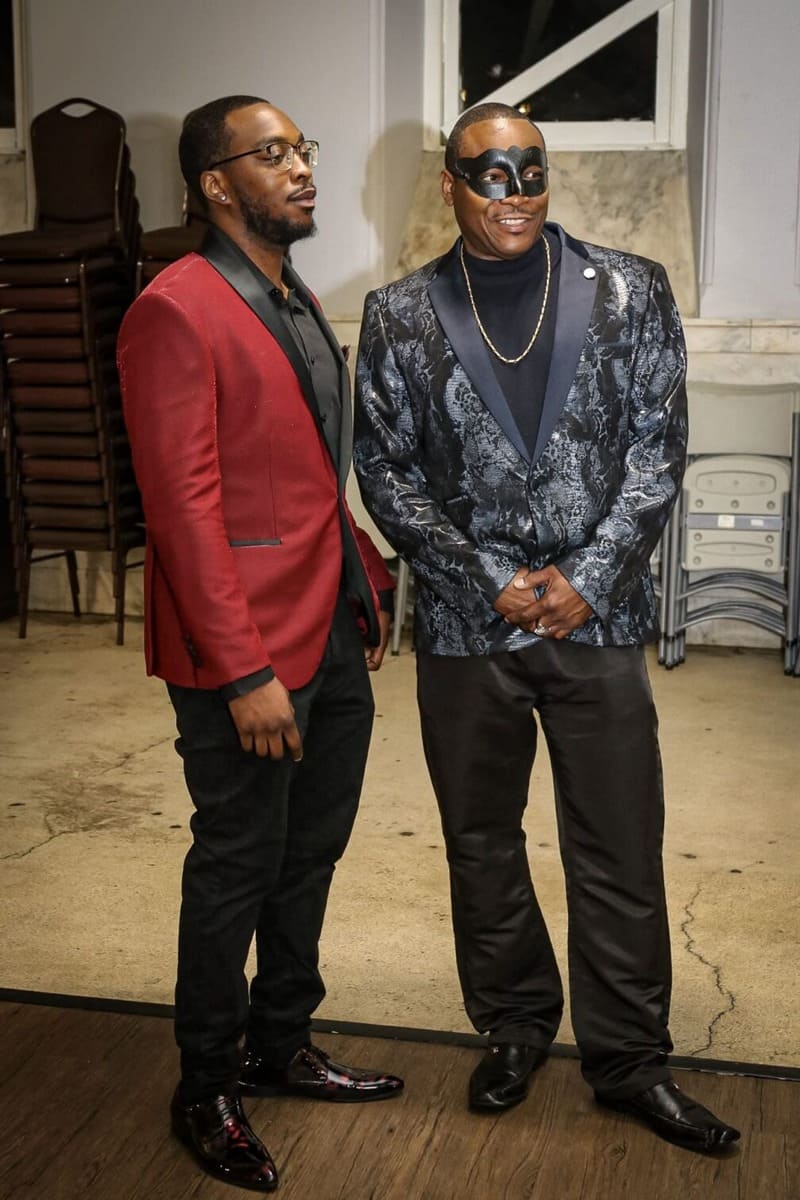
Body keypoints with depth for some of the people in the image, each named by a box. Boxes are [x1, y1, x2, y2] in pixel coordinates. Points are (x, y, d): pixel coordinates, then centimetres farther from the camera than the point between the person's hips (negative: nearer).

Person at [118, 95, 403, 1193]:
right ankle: (207, 1086, 25)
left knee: (311, 852, 18)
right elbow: (184, 504, -20)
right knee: (238, 866, 5)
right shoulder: (176, 310, -15)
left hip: (335, 636, 8)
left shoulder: (300, 305, 15)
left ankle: (282, 1043, 37)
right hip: (247, 650, -8)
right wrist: (245, 671, -22)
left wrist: (366, 582, 11)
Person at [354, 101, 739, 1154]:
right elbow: (385, 470, 0)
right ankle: (514, 1027, 33)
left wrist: (586, 576, -10)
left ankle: (628, 1056, 22)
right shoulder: (398, 318, 2)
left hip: (598, 617, 0)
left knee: (621, 850, 5)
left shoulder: (631, 293, 2)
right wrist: (493, 579, -9)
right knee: (482, 845, 14)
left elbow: (659, 444, 0)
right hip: (465, 623, 1)